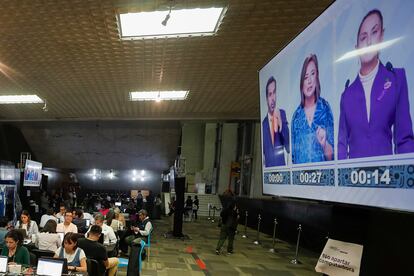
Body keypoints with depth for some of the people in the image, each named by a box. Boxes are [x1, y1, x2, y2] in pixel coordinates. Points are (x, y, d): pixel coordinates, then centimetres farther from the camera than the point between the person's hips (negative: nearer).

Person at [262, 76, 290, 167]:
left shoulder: (282, 114, 1)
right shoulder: (263, 123, 1)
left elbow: (288, 147, -5)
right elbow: (263, 150, 9)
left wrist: (281, 125, -18)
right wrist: (263, 160, -10)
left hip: (282, 164, 0)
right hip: (268, 166, 0)